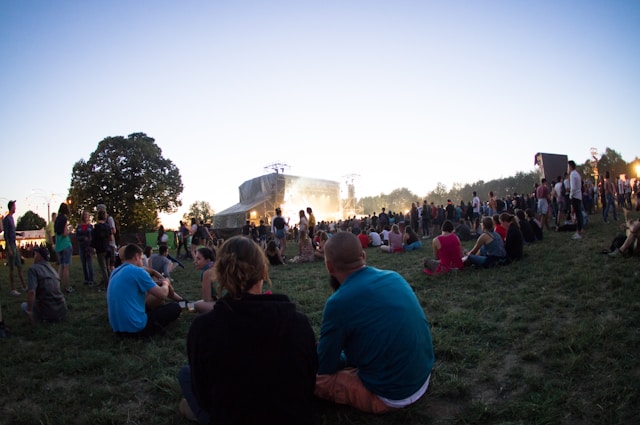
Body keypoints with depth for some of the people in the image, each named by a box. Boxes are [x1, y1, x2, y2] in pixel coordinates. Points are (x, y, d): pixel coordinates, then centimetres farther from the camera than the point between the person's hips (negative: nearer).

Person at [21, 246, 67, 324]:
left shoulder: (33, 269, -10)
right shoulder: (53, 270, 13)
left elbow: (31, 292, -24)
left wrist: (29, 311, -12)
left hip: (48, 312, -6)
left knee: (24, 305, 23)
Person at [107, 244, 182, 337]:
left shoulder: (115, 272, 11)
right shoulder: (137, 271, -15)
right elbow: (163, 294, -11)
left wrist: (155, 284, 23)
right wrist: (165, 284, 11)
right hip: (136, 327, -8)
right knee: (175, 307, 4)